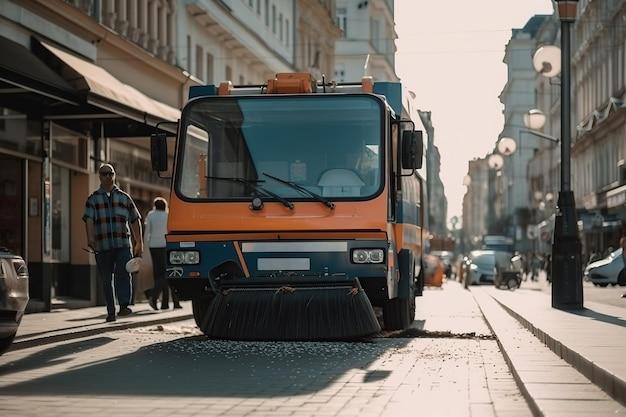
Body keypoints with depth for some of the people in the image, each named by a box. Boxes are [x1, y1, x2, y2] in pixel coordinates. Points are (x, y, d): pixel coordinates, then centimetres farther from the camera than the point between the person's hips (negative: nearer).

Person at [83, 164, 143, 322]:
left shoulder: (124, 198, 14)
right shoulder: (93, 199, 9)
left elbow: (135, 220, 17)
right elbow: (88, 219, -5)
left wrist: (139, 243, 12)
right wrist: (90, 237, -23)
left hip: (123, 245, 0)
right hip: (102, 246, 0)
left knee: (123, 273, -18)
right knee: (107, 279, 5)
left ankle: (124, 306, -23)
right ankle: (111, 311, 12)